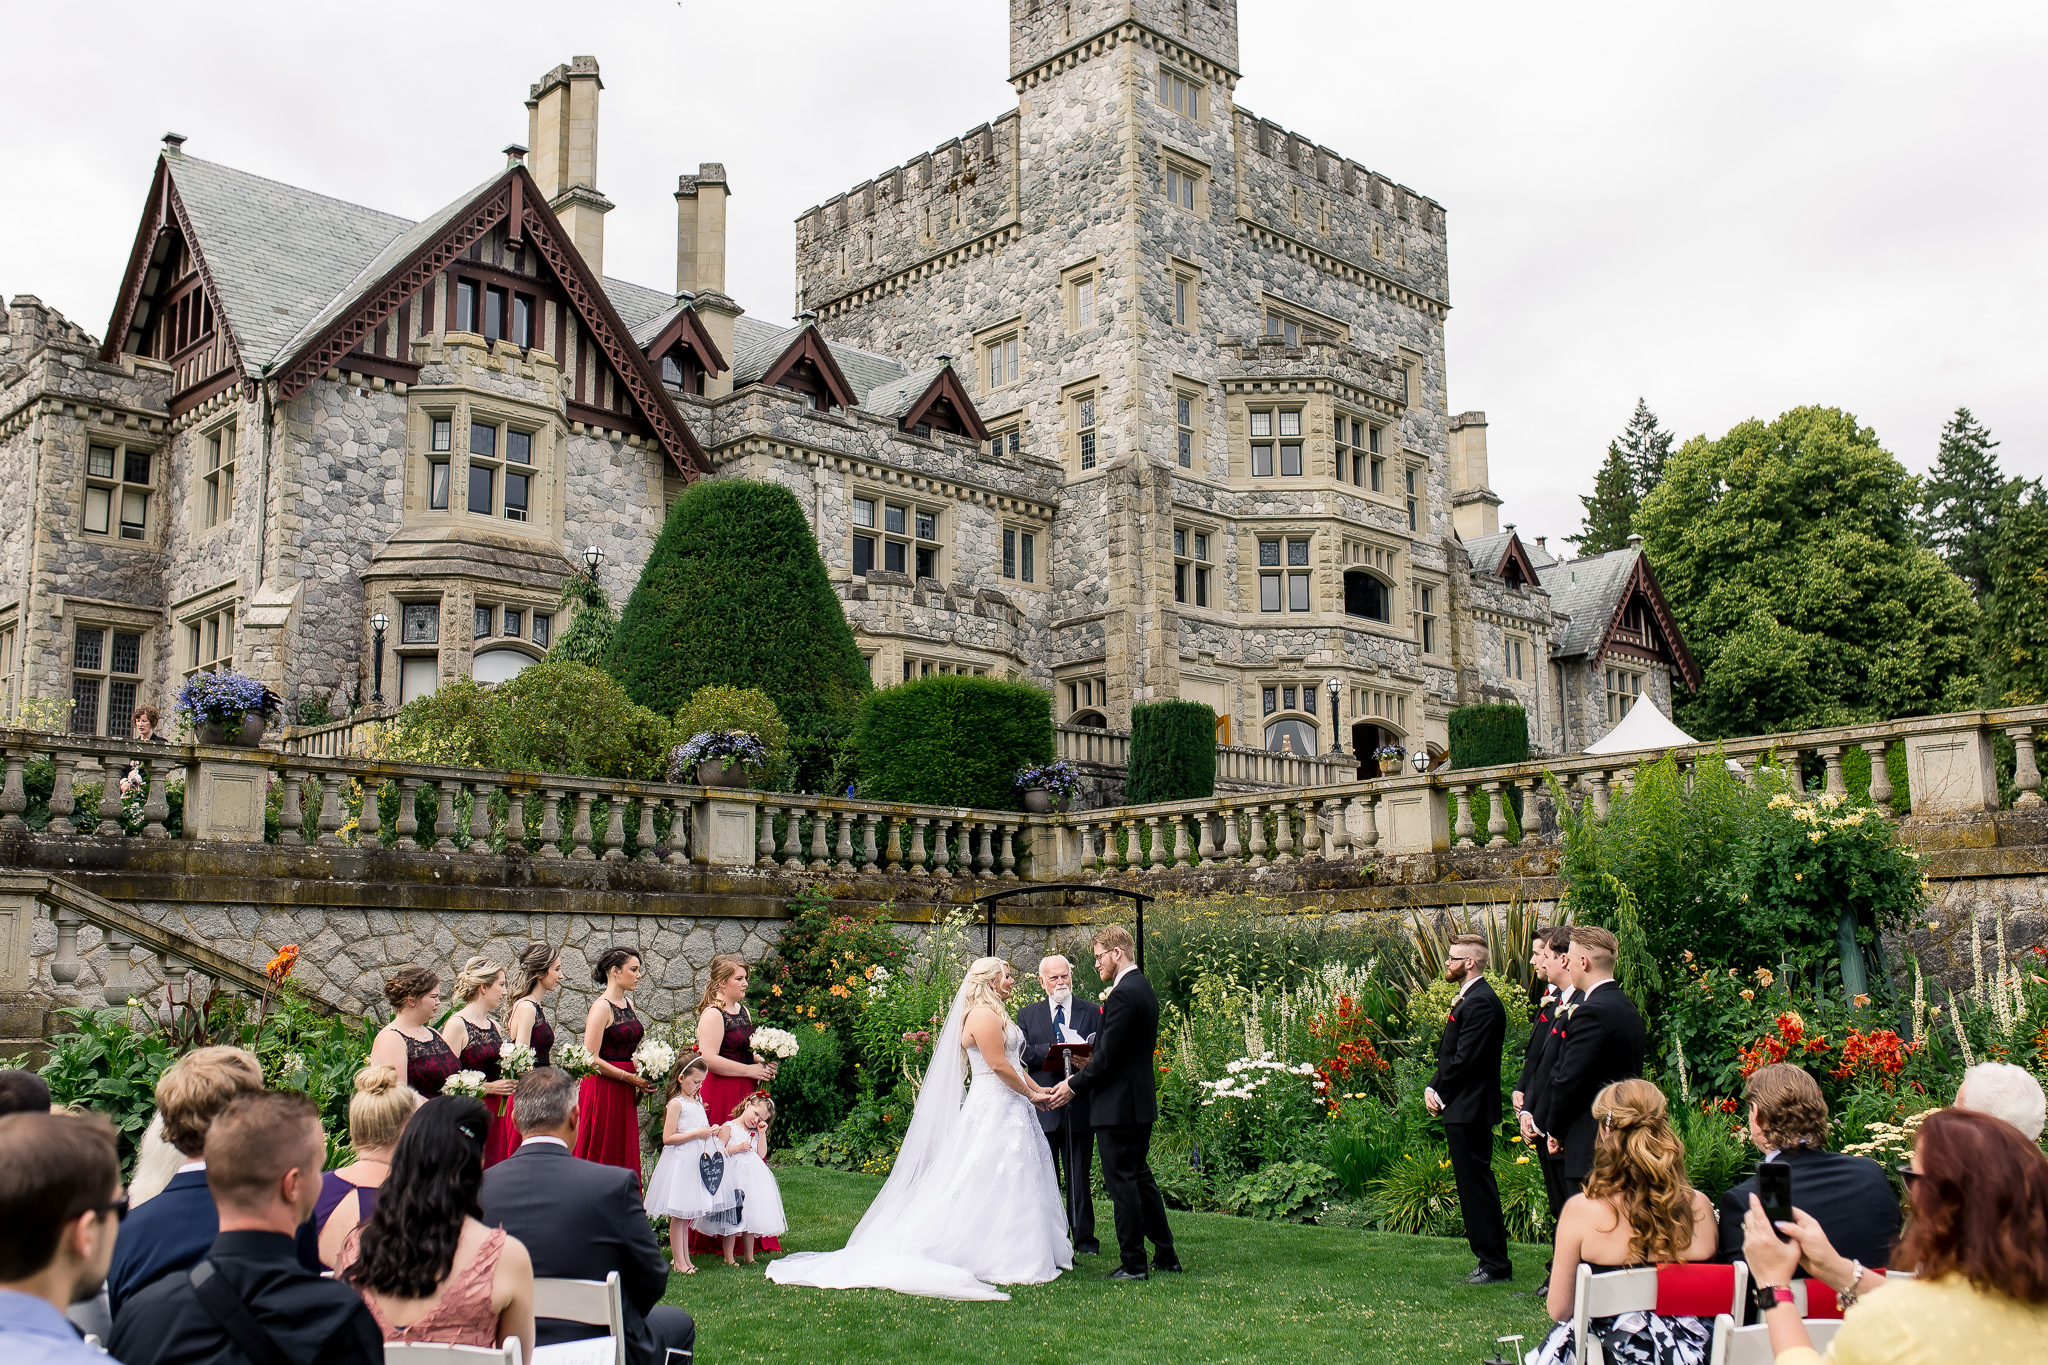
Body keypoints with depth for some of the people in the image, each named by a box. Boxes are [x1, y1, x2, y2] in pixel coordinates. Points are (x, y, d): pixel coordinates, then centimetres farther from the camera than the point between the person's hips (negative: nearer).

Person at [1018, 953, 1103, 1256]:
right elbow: (1022, 1052, -1)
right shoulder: (1027, 1014, 12)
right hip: (1042, 1104, 1)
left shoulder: (1092, 1012, 9)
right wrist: (1053, 1050, -15)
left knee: (1080, 1174, 3)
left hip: (1079, 1104, -1)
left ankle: (1084, 1238, 12)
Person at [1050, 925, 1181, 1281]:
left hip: (1118, 1105, -10)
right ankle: (1166, 1255, 24)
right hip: (1141, 1102, 10)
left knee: (1123, 1183, -2)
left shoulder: (1122, 995, -19)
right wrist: (1086, 1071, 13)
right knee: (1140, 1178, 17)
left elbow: (1108, 1056, -21)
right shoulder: (1144, 988, 13)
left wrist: (1074, 1084, -9)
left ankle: (1134, 1264, 5)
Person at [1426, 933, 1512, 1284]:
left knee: (1477, 1185, -5)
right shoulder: (1466, 1000, 17)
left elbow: (1465, 1059, -21)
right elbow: (1450, 1055, 18)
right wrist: (1432, 1087, 4)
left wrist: (1440, 1093, -10)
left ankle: (1496, 1265, 1)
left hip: (1470, 1109, -11)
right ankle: (1490, 1259, 19)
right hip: (1461, 1109, 11)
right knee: (1471, 1185, 13)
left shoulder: (1481, 1003, -17)